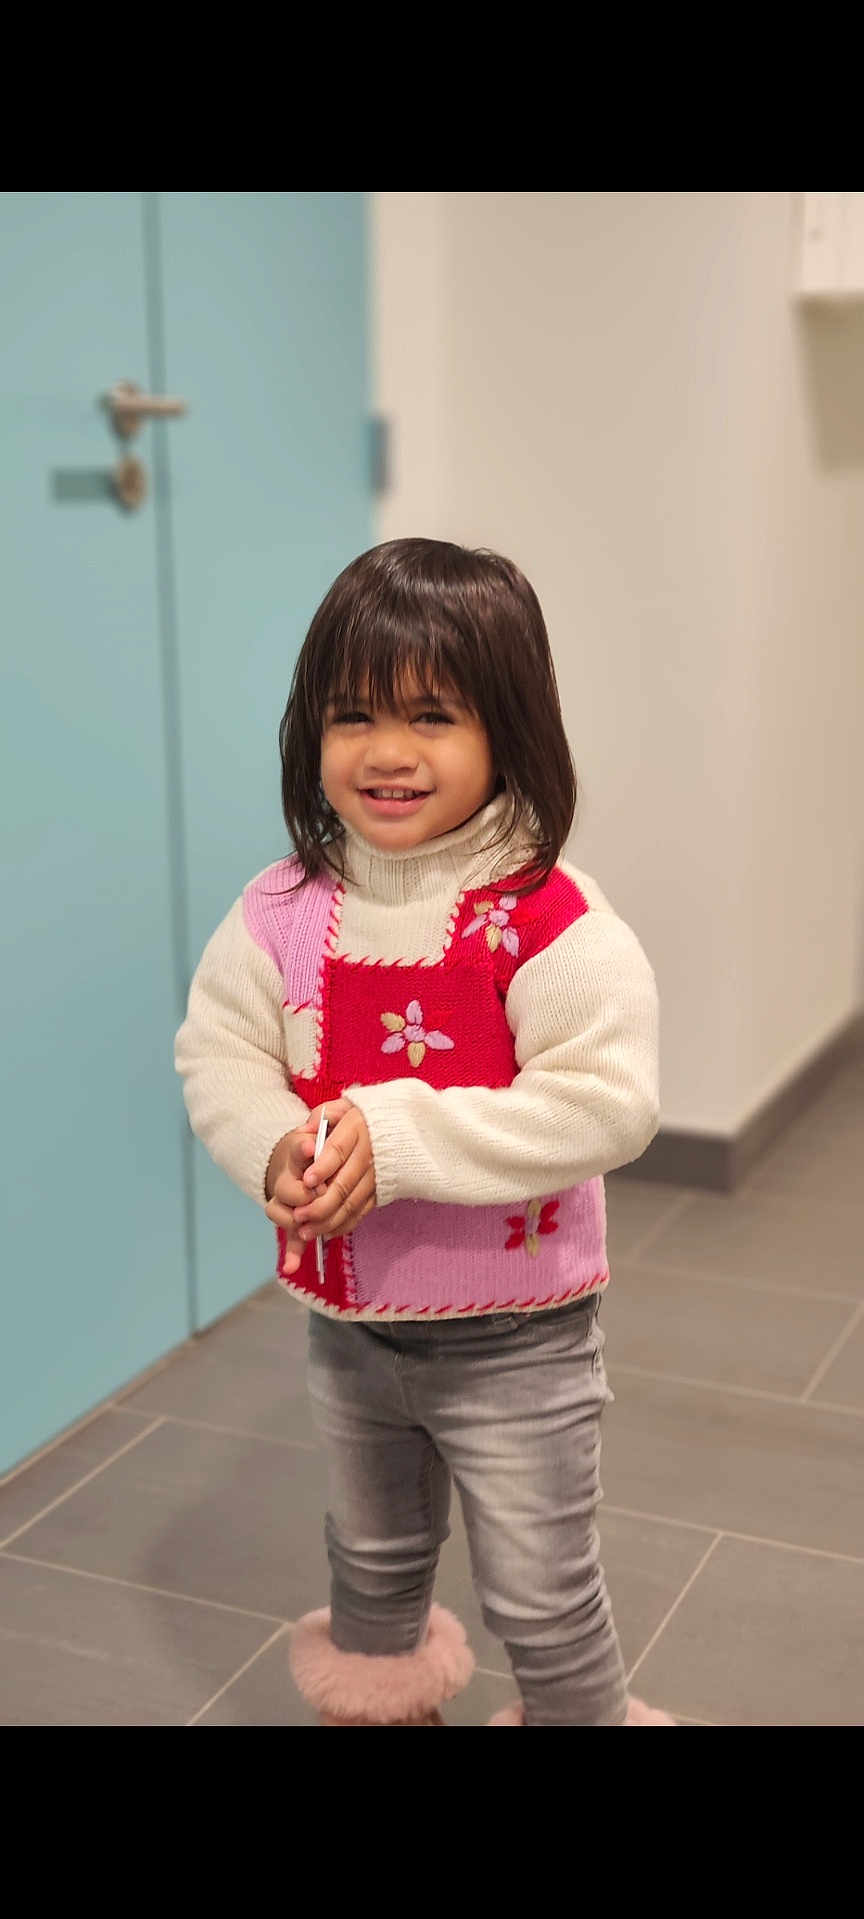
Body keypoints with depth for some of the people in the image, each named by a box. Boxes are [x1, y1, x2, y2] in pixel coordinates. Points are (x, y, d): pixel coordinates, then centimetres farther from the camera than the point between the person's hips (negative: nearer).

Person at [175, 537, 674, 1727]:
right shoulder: (286, 911, -7)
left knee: (540, 1596, 12)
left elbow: (608, 1101, -29)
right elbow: (216, 1051, -3)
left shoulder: (548, 921, -23)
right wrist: (273, 1145, -25)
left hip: (513, 1336, -5)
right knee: (373, 1560, 30)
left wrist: (399, 1137, -33)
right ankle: (374, 1701, 56)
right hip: (347, 1322, 5)